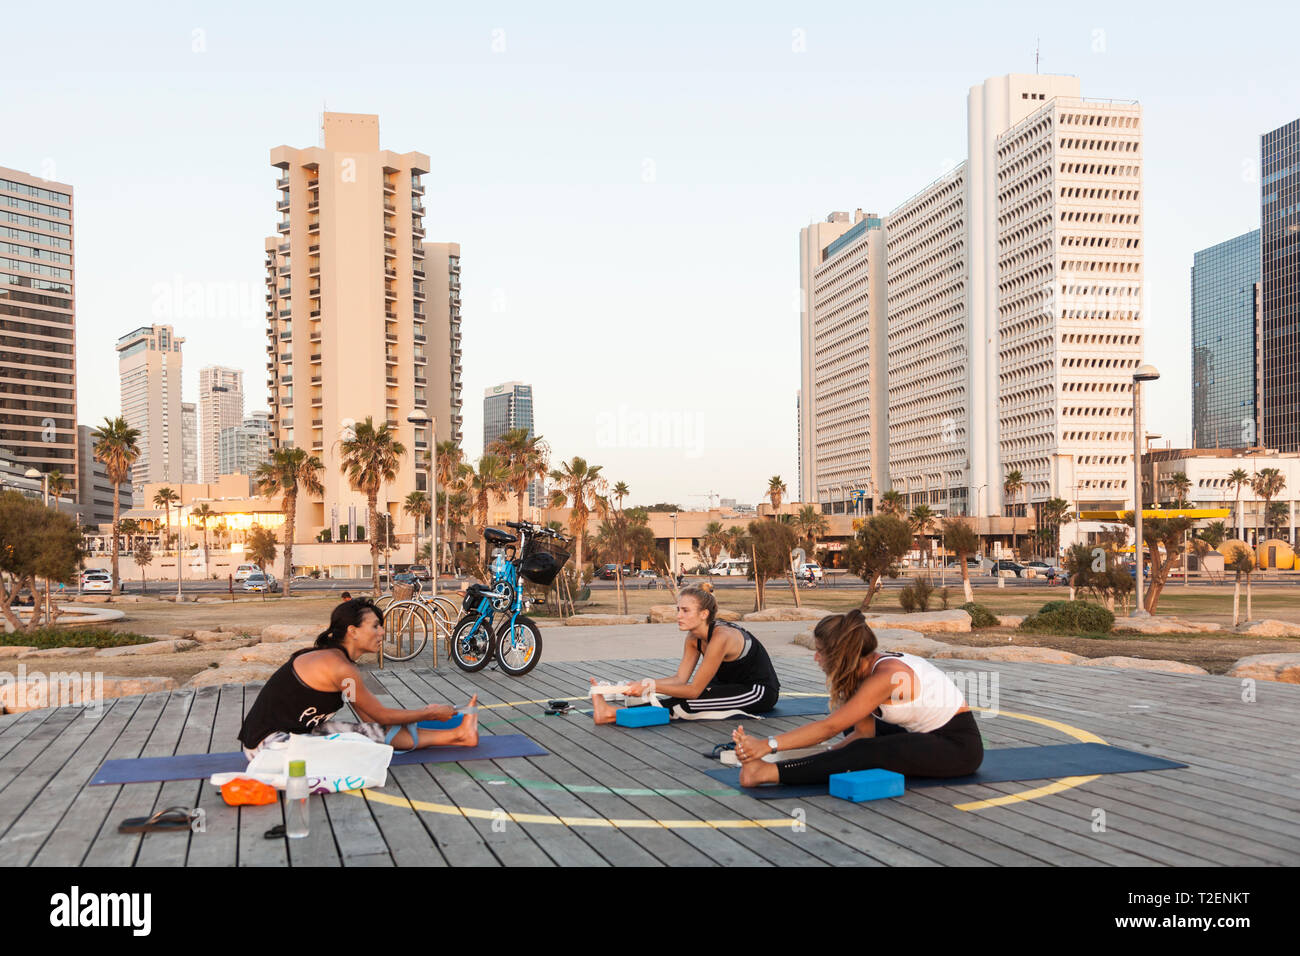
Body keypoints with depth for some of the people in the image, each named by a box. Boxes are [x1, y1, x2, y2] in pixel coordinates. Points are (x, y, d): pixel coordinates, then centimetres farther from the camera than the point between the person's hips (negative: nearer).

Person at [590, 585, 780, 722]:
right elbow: (680, 678, -4)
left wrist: (651, 686, -29)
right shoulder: (693, 637, -2)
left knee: (687, 702, -24)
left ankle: (614, 714, -29)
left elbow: (694, 690, -26)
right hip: (735, 686, 8)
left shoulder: (720, 637, -28)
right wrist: (645, 683, -18)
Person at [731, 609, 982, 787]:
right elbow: (864, 732, 1)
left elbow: (829, 727, -29)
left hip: (959, 746, -10)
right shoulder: (869, 667, 1)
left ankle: (767, 772, -27)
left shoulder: (885, 676, -25)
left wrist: (769, 744, -32)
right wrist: (827, 756, -11)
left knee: (866, 753, -24)